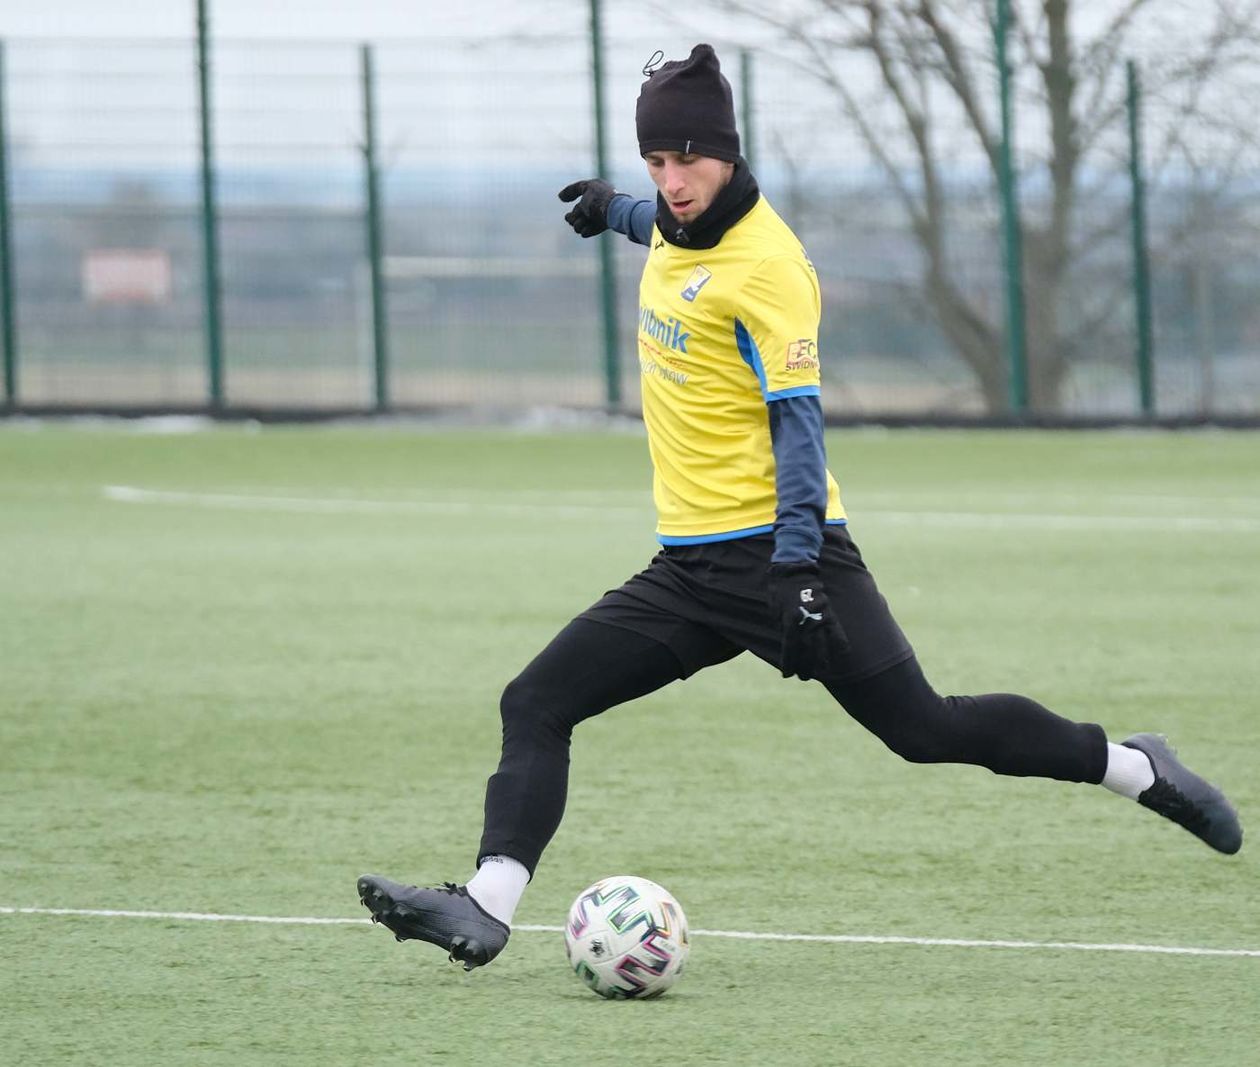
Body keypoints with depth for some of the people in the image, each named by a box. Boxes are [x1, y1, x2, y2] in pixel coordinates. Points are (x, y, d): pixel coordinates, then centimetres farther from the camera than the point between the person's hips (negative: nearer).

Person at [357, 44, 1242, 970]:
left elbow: (797, 420, -18)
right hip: (690, 569, 8)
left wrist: (797, 564, -26)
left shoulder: (765, 264, -15)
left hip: (780, 554, -8)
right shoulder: (678, 225, 8)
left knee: (926, 729, -8)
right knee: (535, 704, -5)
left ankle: (1138, 770, 10)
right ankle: (485, 910, -13)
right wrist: (619, 210, 54)